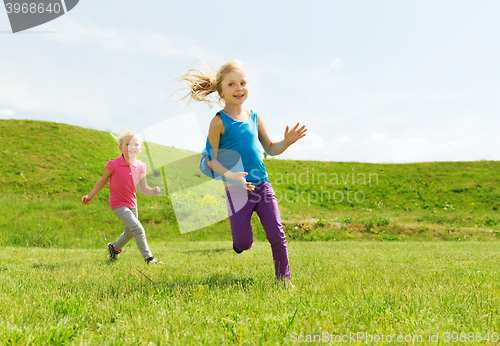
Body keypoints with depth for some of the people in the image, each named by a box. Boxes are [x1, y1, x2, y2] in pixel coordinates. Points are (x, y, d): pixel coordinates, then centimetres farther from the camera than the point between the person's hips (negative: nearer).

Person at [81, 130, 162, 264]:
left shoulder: (140, 167, -4)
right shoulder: (114, 165, -17)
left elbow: (144, 188, -1)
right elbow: (103, 180, -2)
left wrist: (153, 191, -23)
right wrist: (90, 196, 4)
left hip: (132, 204, 7)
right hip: (118, 205, -6)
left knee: (130, 232, 23)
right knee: (138, 229, -19)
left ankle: (114, 248, 50)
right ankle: (148, 257, -11)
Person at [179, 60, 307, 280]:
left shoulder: (254, 118, 9)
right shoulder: (219, 122, -7)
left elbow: (270, 149, 19)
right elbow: (211, 160, -8)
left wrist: (286, 142, -2)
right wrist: (230, 175, -24)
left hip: (262, 185, 4)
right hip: (237, 190, -4)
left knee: (277, 235, -1)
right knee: (243, 243, -2)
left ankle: (283, 279, 16)